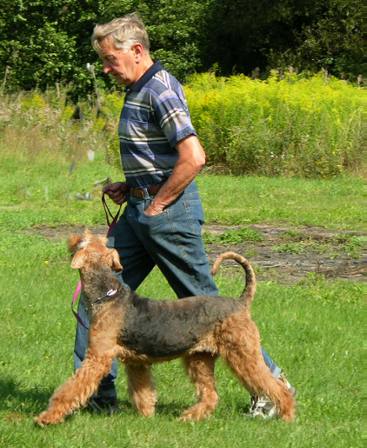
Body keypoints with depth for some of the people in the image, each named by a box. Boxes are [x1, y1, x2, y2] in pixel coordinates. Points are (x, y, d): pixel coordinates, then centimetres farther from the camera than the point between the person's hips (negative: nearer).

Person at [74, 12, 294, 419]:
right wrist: (129, 188, 12)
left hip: (168, 213, -10)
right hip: (140, 211, 10)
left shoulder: (161, 91, -17)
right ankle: (97, 392, 11)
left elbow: (193, 157, -27)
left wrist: (156, 204, -18)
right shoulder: (137, 90, 13)